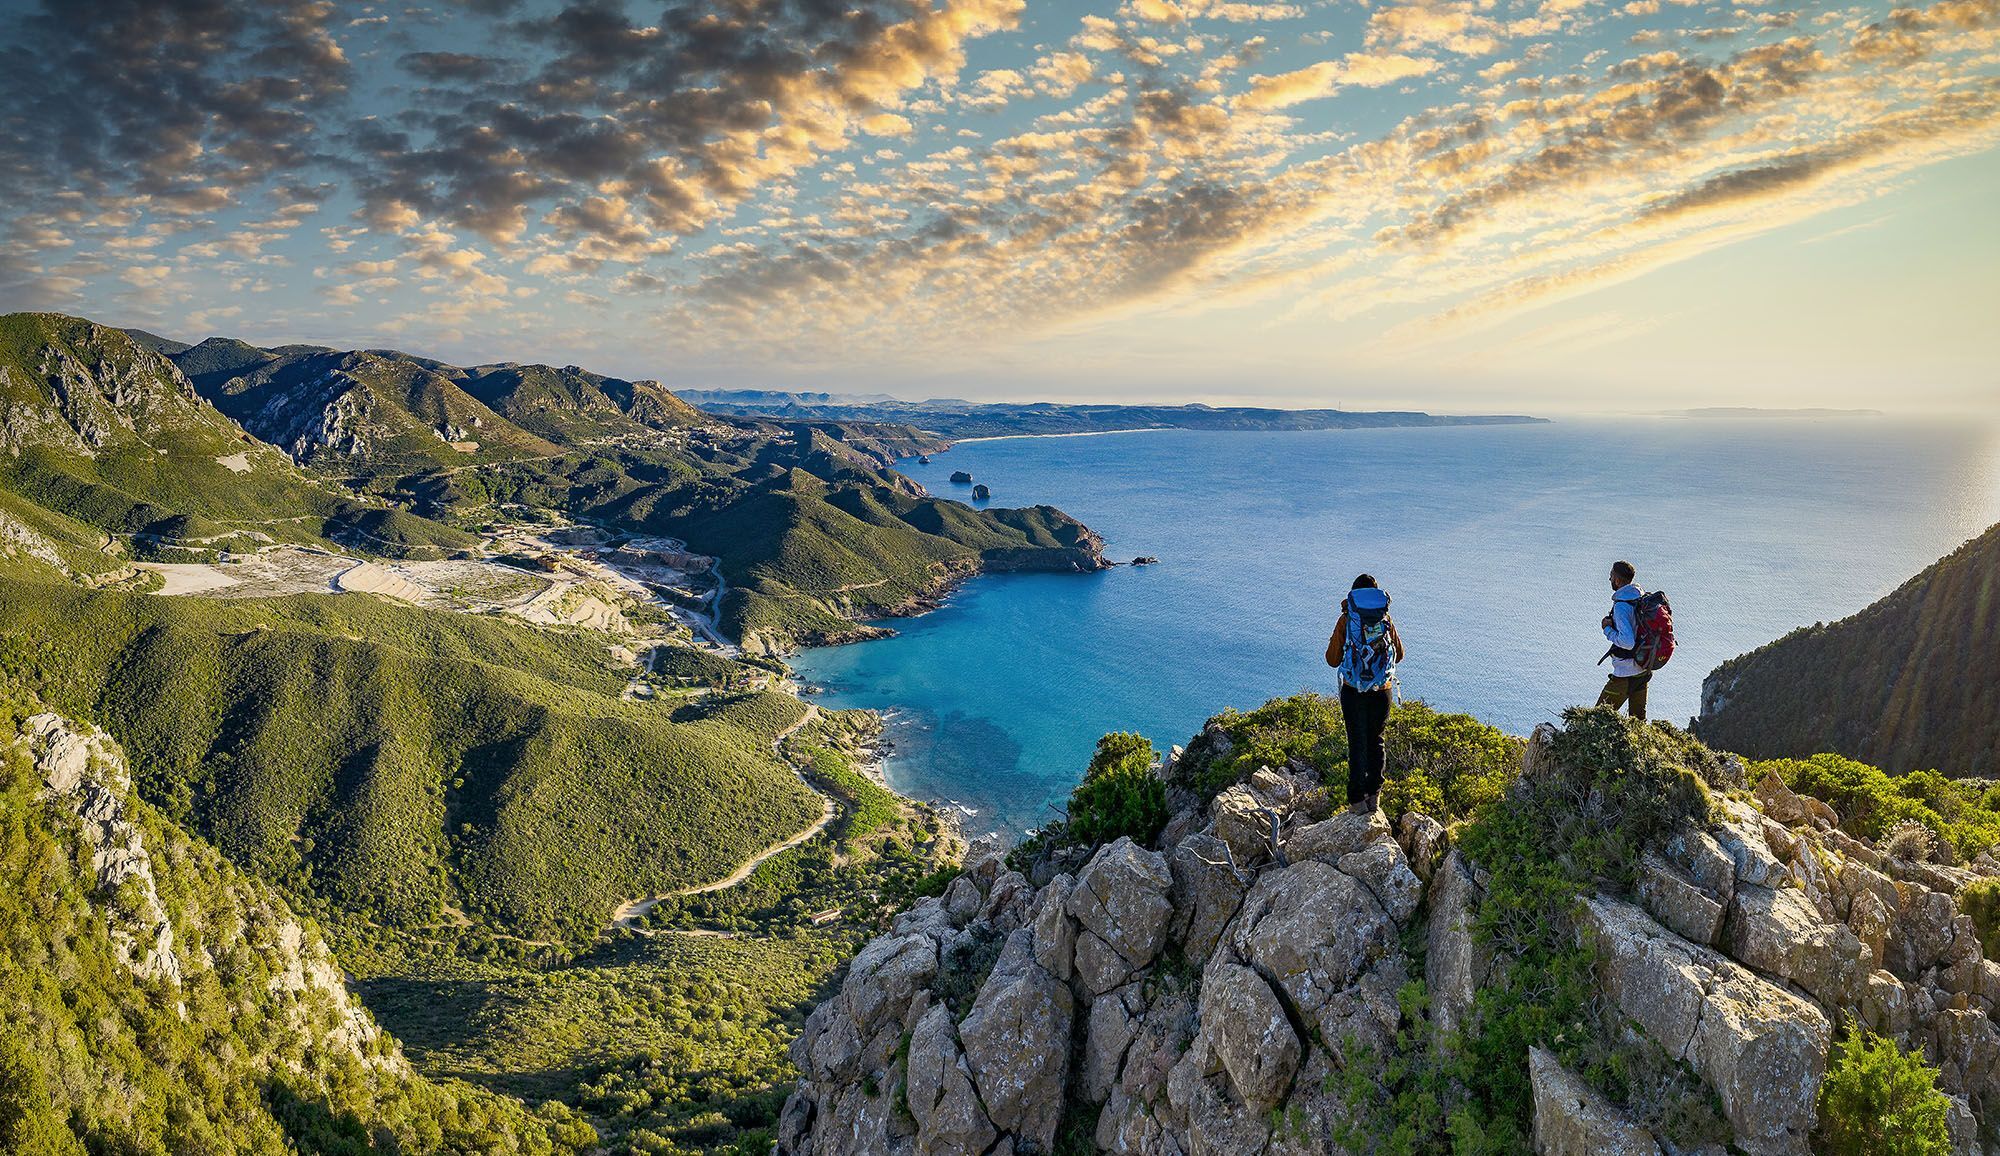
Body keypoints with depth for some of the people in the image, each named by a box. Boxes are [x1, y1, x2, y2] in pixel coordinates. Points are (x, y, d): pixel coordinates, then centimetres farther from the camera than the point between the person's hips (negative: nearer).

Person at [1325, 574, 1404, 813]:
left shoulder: (1346, 620, -8)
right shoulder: (1386, 619, -2)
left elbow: (1333, 660, -2)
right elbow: (1399, 655, 10)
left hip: (1353, 693, -2)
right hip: (1382, 692, 2)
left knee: (1357, 745, 8)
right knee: (1375, 741, 18)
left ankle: (1357, 799, 11)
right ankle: (1374, 794, 22)